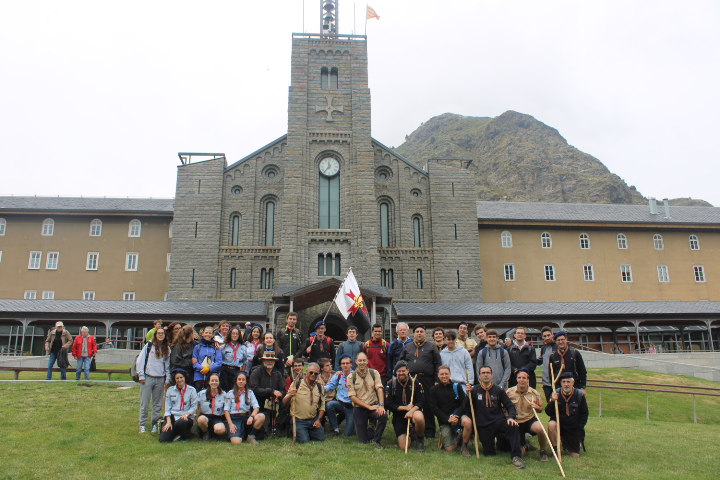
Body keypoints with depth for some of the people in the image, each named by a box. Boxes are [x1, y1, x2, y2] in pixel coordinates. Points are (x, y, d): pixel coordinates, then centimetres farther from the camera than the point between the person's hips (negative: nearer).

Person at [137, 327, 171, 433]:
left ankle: (155, 424, 16)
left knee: (158, 404, 7)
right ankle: (142, 424, 12)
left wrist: (167, 379, 6)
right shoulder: (149, 346, 1)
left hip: (160, 379, 3)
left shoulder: (167, 349, 10)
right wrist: (141, 375, -6)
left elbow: (167, 365, 12)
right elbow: (140, 360, -2)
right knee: (145, 403, 1)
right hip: (148, 378, -3)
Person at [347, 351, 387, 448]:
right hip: (359, 409, -1)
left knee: (383, 415, -32)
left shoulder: (374, 373, 1)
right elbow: (352, 397, -8)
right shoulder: (351, 377, -3)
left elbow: (379, 389, -10)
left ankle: (376, 440, -6)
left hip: (373, 406, 1)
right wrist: (369, 407, -15)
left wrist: (381, 405, -26)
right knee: (362, 441, -2)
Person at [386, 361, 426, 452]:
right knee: (403, 447, -8)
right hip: (398, 415, 1)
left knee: (419, 417, -38)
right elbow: (389, 404, -6)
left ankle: (420, 440, -7)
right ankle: (410, 437, 30)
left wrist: (412, 410, -25)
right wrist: (405, 408, -14)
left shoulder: (415, 383, -2)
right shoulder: (391, 384, -2)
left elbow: (421, 401, -7)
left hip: (414, 411, -1)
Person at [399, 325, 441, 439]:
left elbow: (438, 364, 4)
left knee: (428, 406, 1)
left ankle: (429, 431, 11)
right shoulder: (407, 347, 15)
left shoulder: (432, 347, 9)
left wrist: (437, 379, -4)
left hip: (427, 380, -2)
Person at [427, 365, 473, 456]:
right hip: (444, 421, 0)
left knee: (468, 422, -35)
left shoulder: (457, 386, 4)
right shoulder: (434, 390, 4)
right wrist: (447, 419, -15)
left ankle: (464, 447, -9)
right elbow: (434, 409, -3)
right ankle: (457, 437, 26)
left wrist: (456, 416, -17)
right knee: (449, 449, -10)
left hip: (458, 415, 0)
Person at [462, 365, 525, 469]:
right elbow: (465, 408, -3)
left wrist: (511, 417, -15)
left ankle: (516, 457, -23)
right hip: (483, 426, 0)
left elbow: (510, 405, 4)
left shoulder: (498, 390, 5)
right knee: (488, 454, -1)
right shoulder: (474, 390, 1)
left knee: (514, 427, -31)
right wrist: (468, 394, -16)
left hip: (498, 421, 0)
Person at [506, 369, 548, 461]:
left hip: (530, 420, 0)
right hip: (516, 422, 0)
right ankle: (526, 446, 34)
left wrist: (536, 407, -16)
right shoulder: (509, 392, -6)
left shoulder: (535, 393, -3)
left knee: (540, 428, -35)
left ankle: (543, 452, -5)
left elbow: (540, 409, 6)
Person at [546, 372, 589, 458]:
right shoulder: (556, 394, -10)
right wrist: (552, 401, -27)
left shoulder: (579, 395, -8)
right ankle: (555, 451, -14)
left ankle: (579, 442, 35)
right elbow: (548, 413, -10)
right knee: (551, 425, -35)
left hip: (574, 429, 1)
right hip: (560, 424, -1)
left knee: (575, 456, 0)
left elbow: (584, 414, 3)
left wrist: (579, 430, -4)